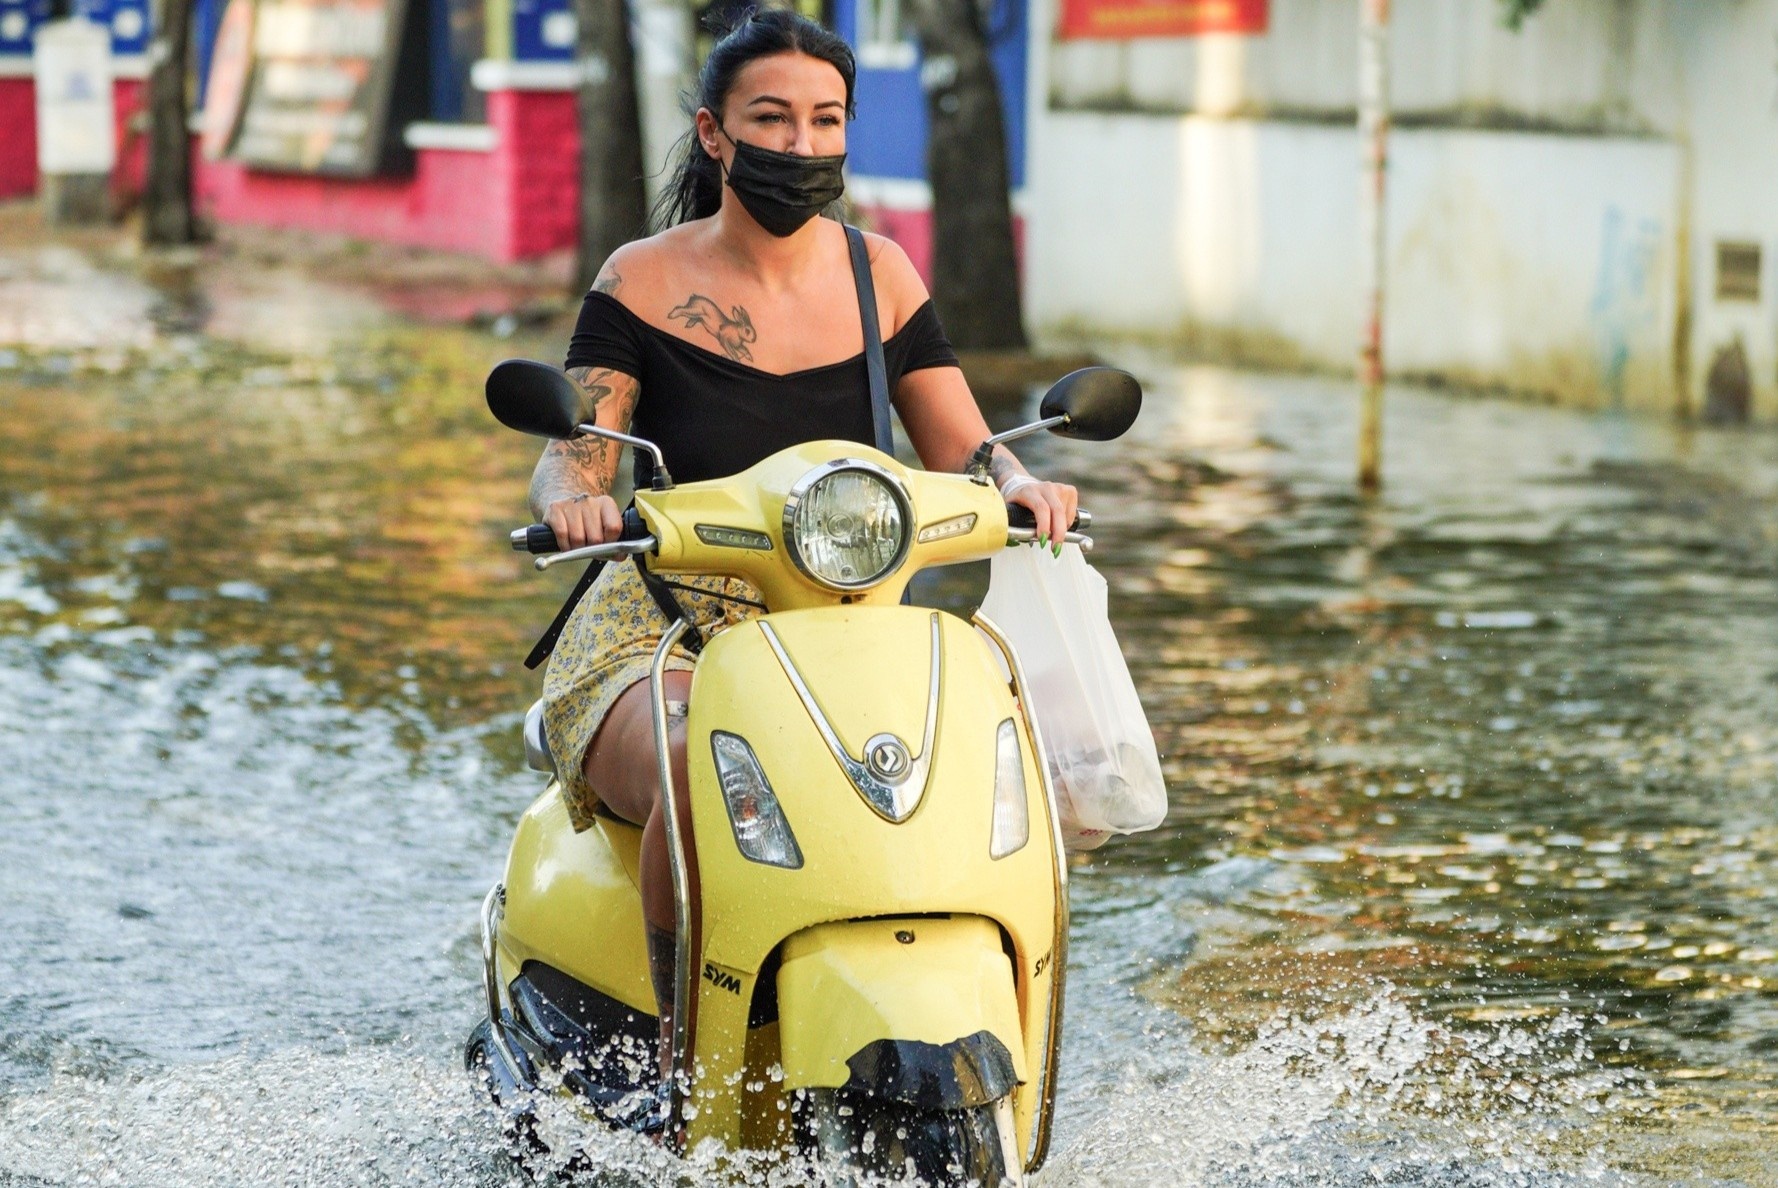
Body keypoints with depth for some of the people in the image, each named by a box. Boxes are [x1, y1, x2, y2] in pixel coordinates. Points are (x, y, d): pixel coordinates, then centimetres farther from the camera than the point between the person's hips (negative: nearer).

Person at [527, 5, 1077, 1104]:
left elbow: (960, 448, 8)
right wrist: (572, 500, -29)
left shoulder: (878, 273, 10)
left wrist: (1020, 485, -15)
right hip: (659, 635, -3)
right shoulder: (643, 282, 1)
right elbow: (572, 454, -5)